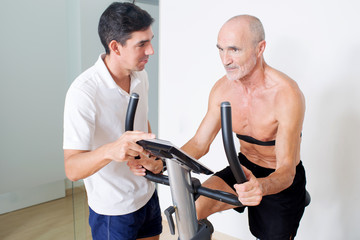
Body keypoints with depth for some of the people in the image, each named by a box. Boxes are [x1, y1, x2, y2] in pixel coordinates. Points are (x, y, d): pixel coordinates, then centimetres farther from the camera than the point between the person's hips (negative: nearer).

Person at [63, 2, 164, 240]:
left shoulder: (141, 76, -3)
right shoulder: (83, 92, -26)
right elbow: (72, 169, -28)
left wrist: (154, 154, -3)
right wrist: (110, 150, -47)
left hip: (147, 193, 6)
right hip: (113, 210, -6)